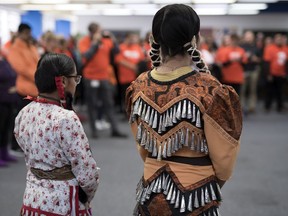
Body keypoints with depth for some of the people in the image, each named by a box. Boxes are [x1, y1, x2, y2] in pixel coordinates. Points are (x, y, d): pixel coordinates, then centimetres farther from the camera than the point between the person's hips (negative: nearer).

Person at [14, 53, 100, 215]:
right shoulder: (65, 119, -21)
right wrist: (86, 197, -1)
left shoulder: (24, 114, -1)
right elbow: (87, 174, -17)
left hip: (32, 201, 7)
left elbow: (31, 156, 8)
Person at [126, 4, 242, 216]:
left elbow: (142, 149, 8)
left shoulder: (139, 87, -5)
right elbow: (223, 161, -11)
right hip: (194, 198, -4)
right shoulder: (209, 90, -20)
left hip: (151, 194, 4)